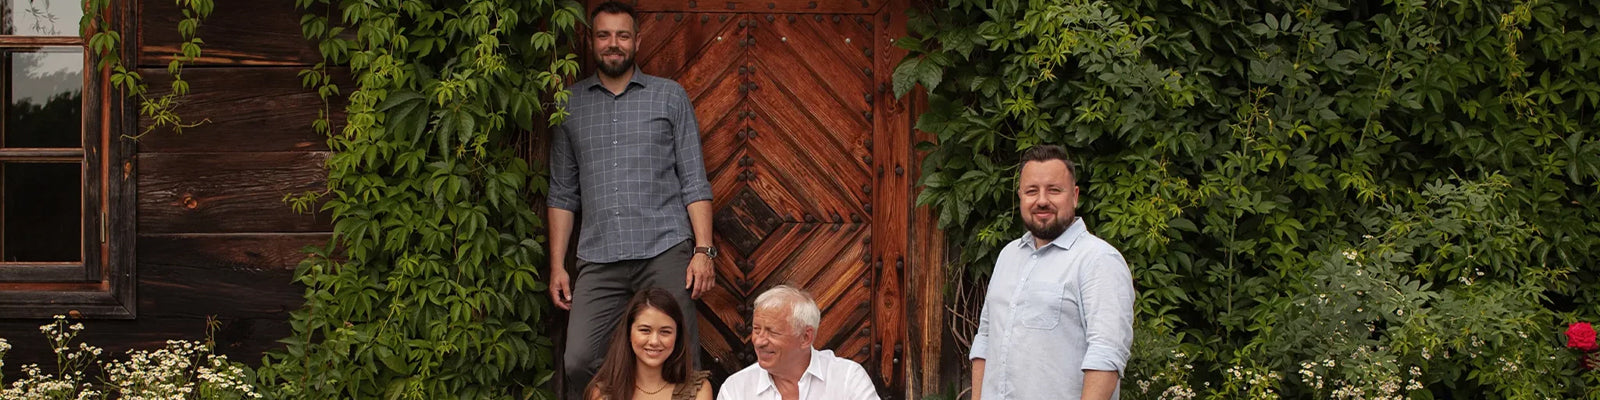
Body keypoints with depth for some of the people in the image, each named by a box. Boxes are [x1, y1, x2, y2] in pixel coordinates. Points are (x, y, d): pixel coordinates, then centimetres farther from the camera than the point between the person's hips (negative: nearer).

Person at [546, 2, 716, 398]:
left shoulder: (670, 96, 10)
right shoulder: (570, 104, 14)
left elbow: (694, 182, 6)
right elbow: (562, 192, 15)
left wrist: (703, 250, -5)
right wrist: (557, 265, 7)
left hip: (665, 251, -1)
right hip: (598, 260, 1)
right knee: (579, 363, -10)